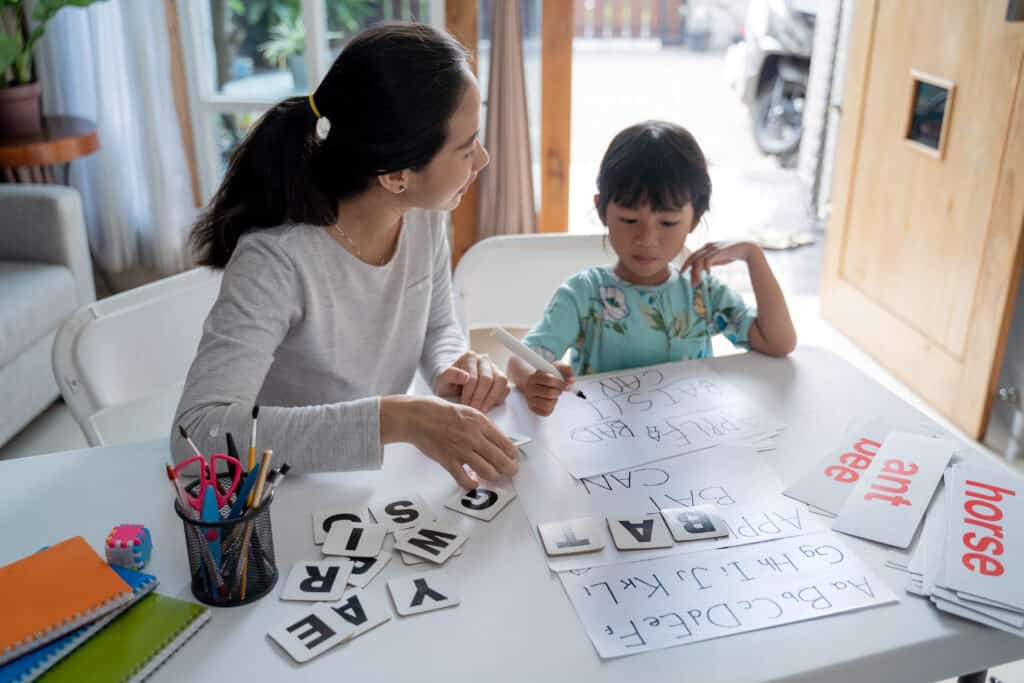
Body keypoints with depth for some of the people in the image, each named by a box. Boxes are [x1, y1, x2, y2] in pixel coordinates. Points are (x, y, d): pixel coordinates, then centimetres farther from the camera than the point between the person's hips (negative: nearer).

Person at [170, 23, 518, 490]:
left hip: (382, 481, 6)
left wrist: (452, 369, -15)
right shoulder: (276, 260, -28)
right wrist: (395, 418, -41)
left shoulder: (425, 215, -9)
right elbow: (196, 432, -36)